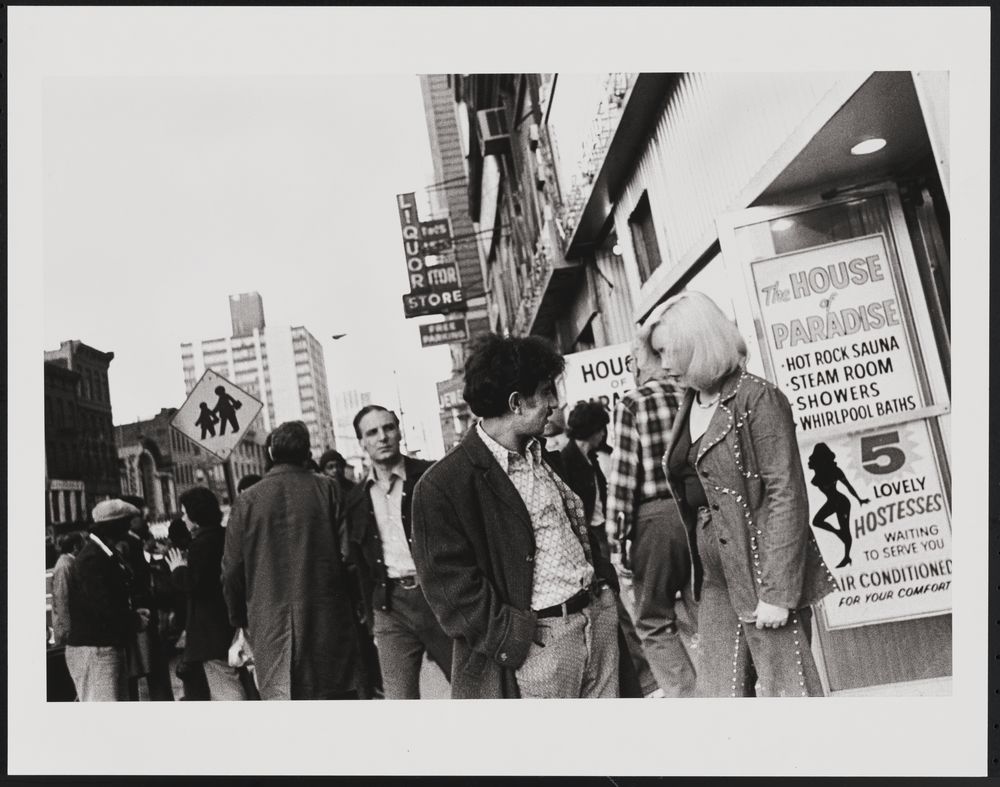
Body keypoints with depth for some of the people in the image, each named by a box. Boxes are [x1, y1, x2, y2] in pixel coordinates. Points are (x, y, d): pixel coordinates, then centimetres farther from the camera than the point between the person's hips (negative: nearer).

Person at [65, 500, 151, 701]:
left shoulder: (105, 555, 12)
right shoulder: (91, 560, -19)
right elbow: (104, 608, -24)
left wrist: (133, 613, 4)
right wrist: (136, 622, -10)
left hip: (110, 646, 10)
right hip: (93, 649, -10)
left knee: (120, 698, 16)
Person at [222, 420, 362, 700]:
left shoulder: (247, 501, 2)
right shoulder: (327, 490, -1)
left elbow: (232, 570, 5)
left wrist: (241, 620, 17)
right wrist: (355, 604, 8)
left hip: (270, 627, 1)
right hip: (328, 621, 0)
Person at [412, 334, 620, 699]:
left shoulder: (548, 456, 11)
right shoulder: (442, 486, -14)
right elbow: (451, 587, -14)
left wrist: (604, 582, 12)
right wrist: (512, 638, -15)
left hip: (599, 615, 7)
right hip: (537, 641, -7)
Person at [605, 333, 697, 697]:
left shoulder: (631, 404, -8)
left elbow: (623, 471, -11)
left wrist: (616, 531, -5)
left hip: (656, 516, -5)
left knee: (654, 620, 9)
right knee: (704, 611, 18)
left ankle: (683, 691, 10)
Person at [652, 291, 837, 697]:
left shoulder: (756, 398, -11)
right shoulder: (690, 407, 11)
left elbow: (786, 495, -15)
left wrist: (776, 592, -19)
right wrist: (696, 576, 9)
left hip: (763, 575, -7)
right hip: (717, 582, 7)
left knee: (785, 687, 2)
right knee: (718, 691, 10)